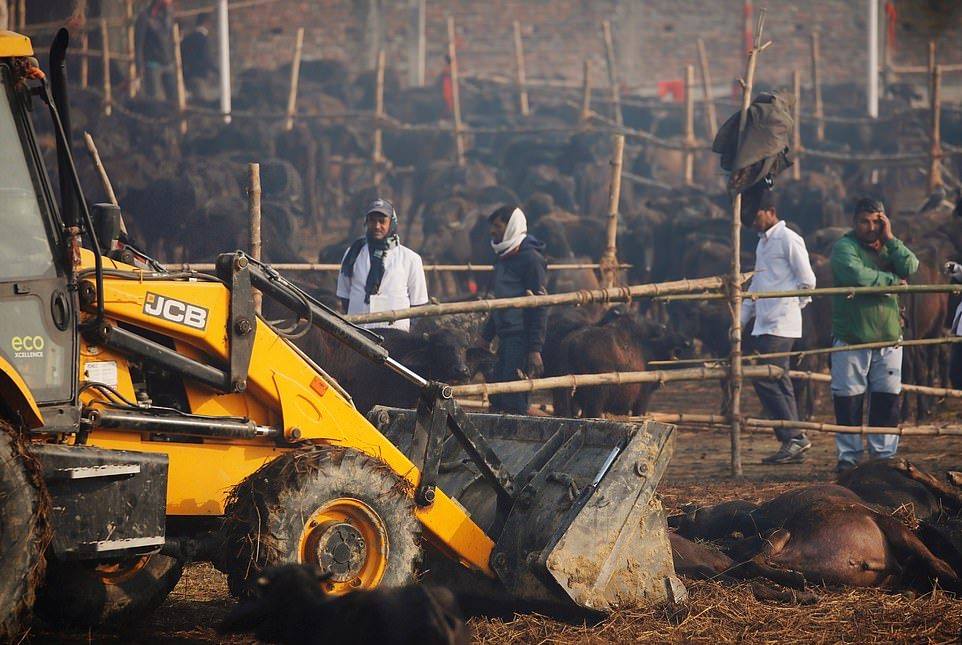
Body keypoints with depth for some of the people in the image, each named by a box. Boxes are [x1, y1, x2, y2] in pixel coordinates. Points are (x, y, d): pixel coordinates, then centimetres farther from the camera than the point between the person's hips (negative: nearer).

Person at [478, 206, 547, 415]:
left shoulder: (530, 259, -11)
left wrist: (535, 350, -20)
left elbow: (539, 307, -15)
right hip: (505, 338, 9)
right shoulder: (502, 258, 17)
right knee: (496, 399, 8)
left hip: (522, 338, -9)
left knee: (514, 402, -11)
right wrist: (486, 336, 26)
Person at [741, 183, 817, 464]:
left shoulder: (788, 240, -8)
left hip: (780, 325, -9)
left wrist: (789, 305, -2)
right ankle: (793, 442, 9)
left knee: (765, 380, -14)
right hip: (764, 324, 9)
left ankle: (794, 437, -11)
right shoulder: (762, 242, 20)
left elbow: (807, 281, -10)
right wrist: (740, 320, 22)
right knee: (779, 384, 7)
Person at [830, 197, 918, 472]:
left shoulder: (888, 248, 14)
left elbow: (911, 267, -5)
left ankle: (884, 454, 12)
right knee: (849, 399, -2)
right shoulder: (844, 247, -4)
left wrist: (890, 239, -8)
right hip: (851, 338, -4)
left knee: (888, 398, 4)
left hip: (888, 337, 5)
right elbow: (856, 275, -23)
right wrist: (893, 281, -11)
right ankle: (849, 456, 6)